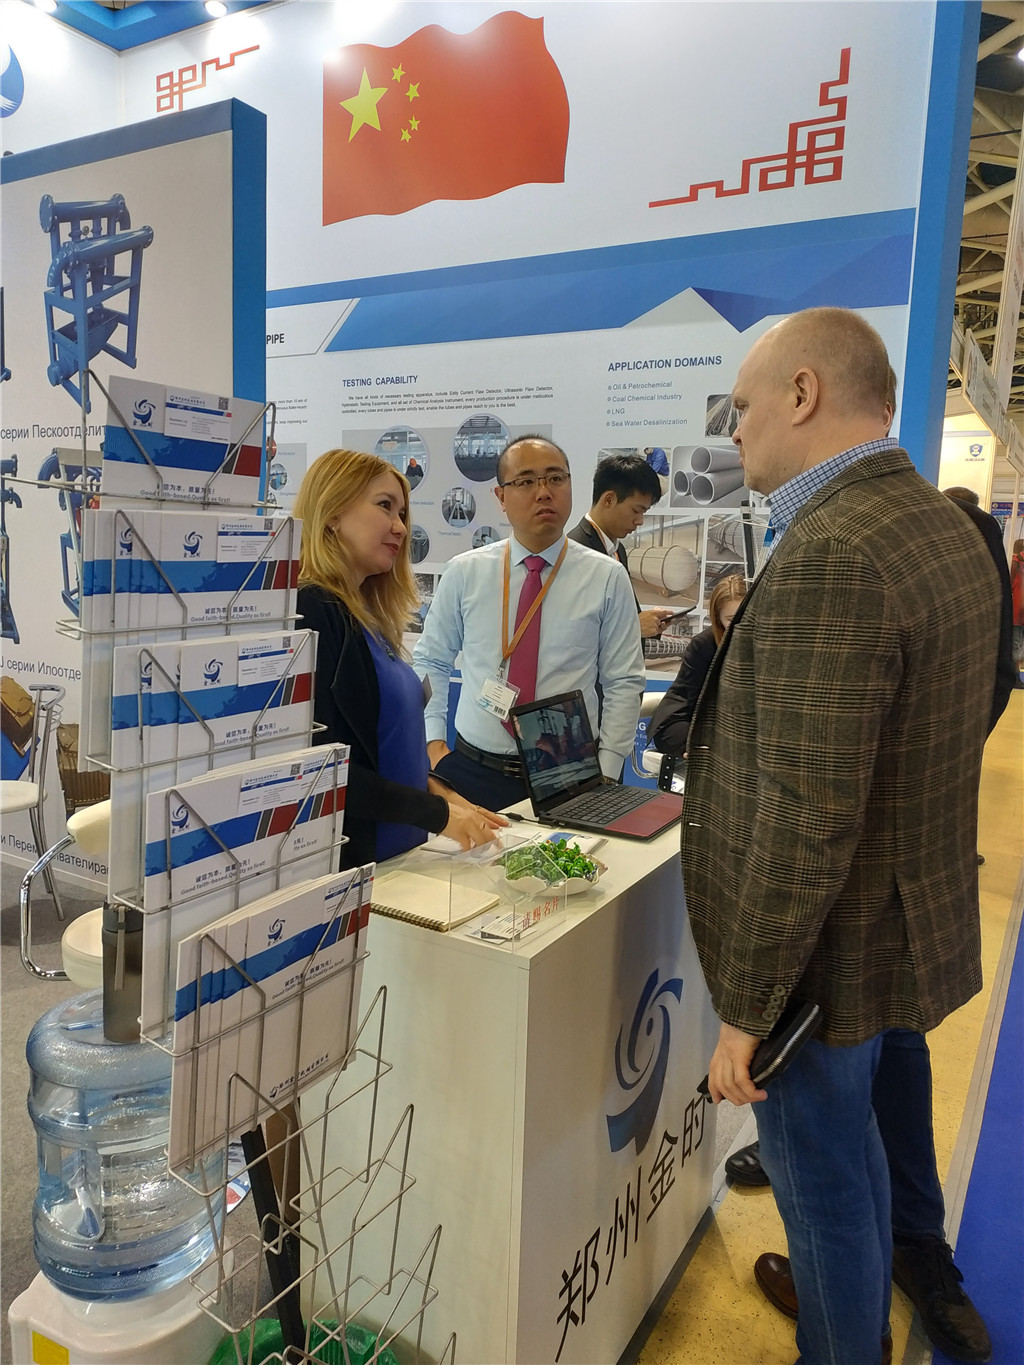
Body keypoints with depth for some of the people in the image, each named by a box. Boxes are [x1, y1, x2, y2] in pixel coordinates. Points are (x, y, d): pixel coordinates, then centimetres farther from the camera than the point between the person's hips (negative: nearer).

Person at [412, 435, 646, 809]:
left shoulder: (607, 578, -3)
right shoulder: (464, 573, 1)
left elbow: (624, 684, -2)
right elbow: (428, 662, 11)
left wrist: (603, 779, -8)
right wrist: (433, 743, 1)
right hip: (472, 772, 1)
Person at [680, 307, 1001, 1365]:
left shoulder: (829, 557, -27)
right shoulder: (945, 527, 4)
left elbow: (806, 823, -29)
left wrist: (745, 1007, -19)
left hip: (827, 953, -10)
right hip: (906, 920, 10)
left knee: (818, 1175, 13)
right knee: (850, 1145, 29)